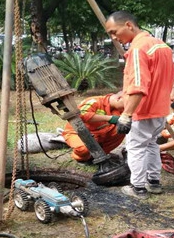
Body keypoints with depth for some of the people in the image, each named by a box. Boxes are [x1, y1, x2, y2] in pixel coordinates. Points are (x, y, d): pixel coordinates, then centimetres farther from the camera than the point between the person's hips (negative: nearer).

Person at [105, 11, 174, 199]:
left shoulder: (138, 49, -22)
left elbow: (138, 87, -30)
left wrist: (126, 115, -30)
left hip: (143, 112, -9)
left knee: (136, 147, 4)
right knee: (151, 144, 22)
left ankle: (138, 188, 12)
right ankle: (154, 181, 30)